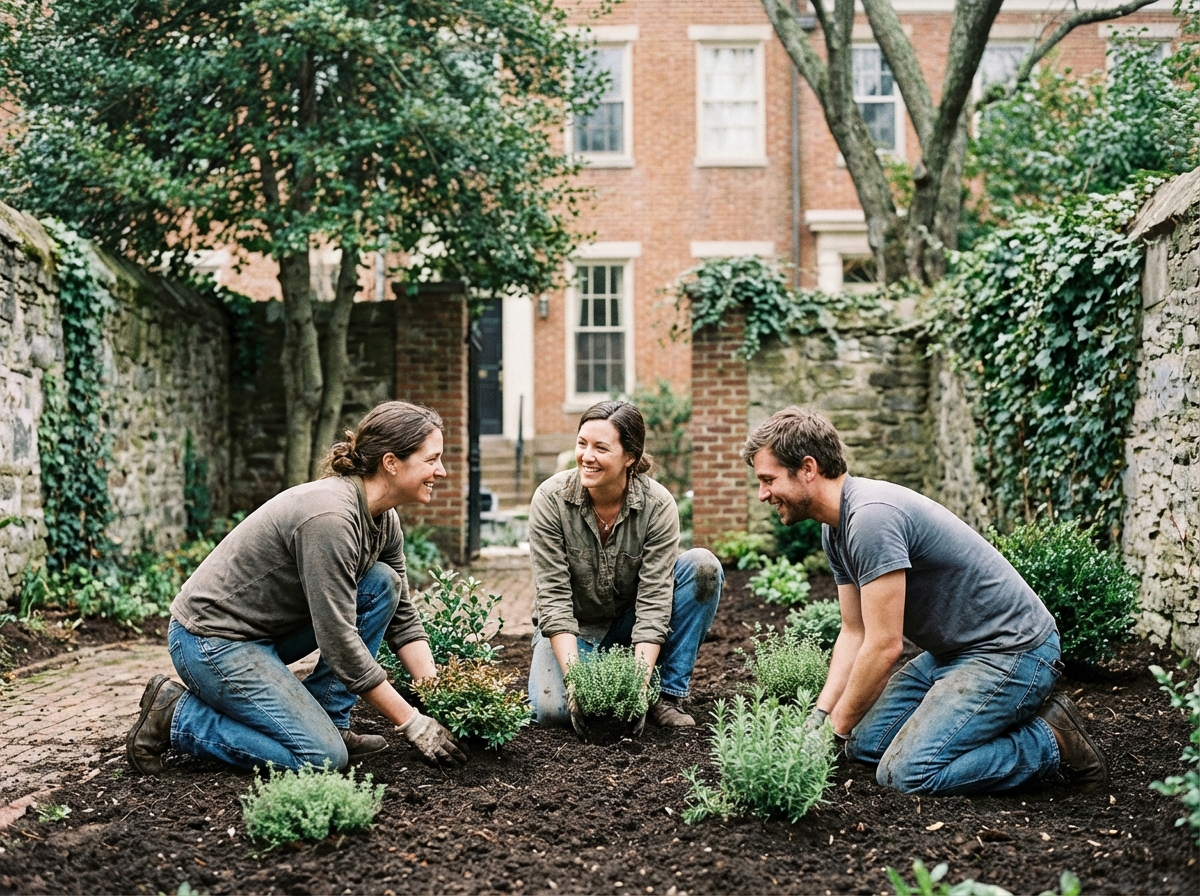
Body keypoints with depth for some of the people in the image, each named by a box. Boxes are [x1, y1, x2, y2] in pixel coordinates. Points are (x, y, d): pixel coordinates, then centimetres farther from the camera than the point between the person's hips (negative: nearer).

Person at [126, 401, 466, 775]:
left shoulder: (383, 520, 0)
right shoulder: (329, 516, -28)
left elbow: (403, 618, 7)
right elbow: (338, 639, -27)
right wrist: (413, 723, -21)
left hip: (269, 631, 9)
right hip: (211, 641, -9)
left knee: (382, 583, -5)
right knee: (324, 758, -16)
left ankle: (327, 722, 2)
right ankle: (175, 715, -2)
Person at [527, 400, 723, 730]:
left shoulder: (658, 505, -20)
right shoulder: (550, 498, -21)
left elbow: (654, 600, -23)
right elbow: (553, 597, -22)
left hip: (630, 626, 2)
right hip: (572, 629, -1)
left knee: (703, 567, -23)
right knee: (554, 709, -30)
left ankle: (667, 694, -13)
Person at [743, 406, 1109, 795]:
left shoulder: (872, 516, -26)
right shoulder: (836, 528, 6)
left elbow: (884, 645, -25)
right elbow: (854, 633, 11)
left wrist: (835, 729, -14)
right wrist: (820, 715, -1)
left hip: (1012, 650, -10)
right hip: (952, 651, 10)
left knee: (909, 771, -20)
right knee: (864, 744, 9)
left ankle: (1053, 741, -3)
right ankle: (1010, 716, 15)